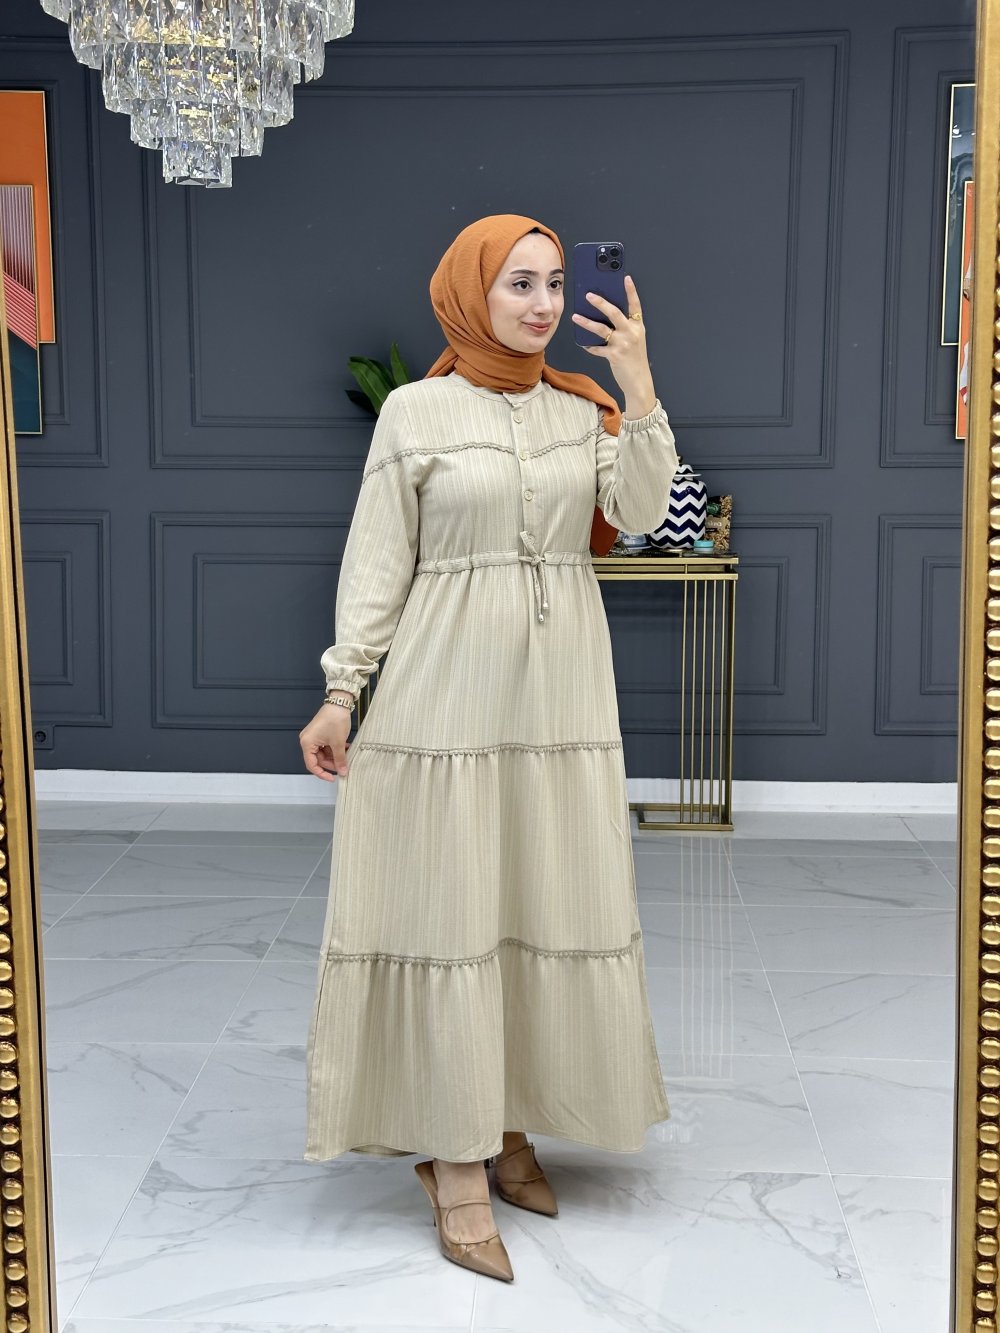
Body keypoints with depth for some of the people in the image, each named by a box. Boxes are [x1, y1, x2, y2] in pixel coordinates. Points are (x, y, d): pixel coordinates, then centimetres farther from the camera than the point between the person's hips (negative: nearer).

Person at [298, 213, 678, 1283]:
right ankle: (455, 1162, 6)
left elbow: (638, 514, -6)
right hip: (449, 686, -4)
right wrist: (340, 691, -6)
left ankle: (509, 1122, 24)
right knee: (449, 908, -2)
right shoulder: (416, 410, -1)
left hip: (562, 687, 4)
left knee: (549, 904, 8)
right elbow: (378, 560, -2)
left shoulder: (584, 408, 9)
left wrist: (640, 389, -15)